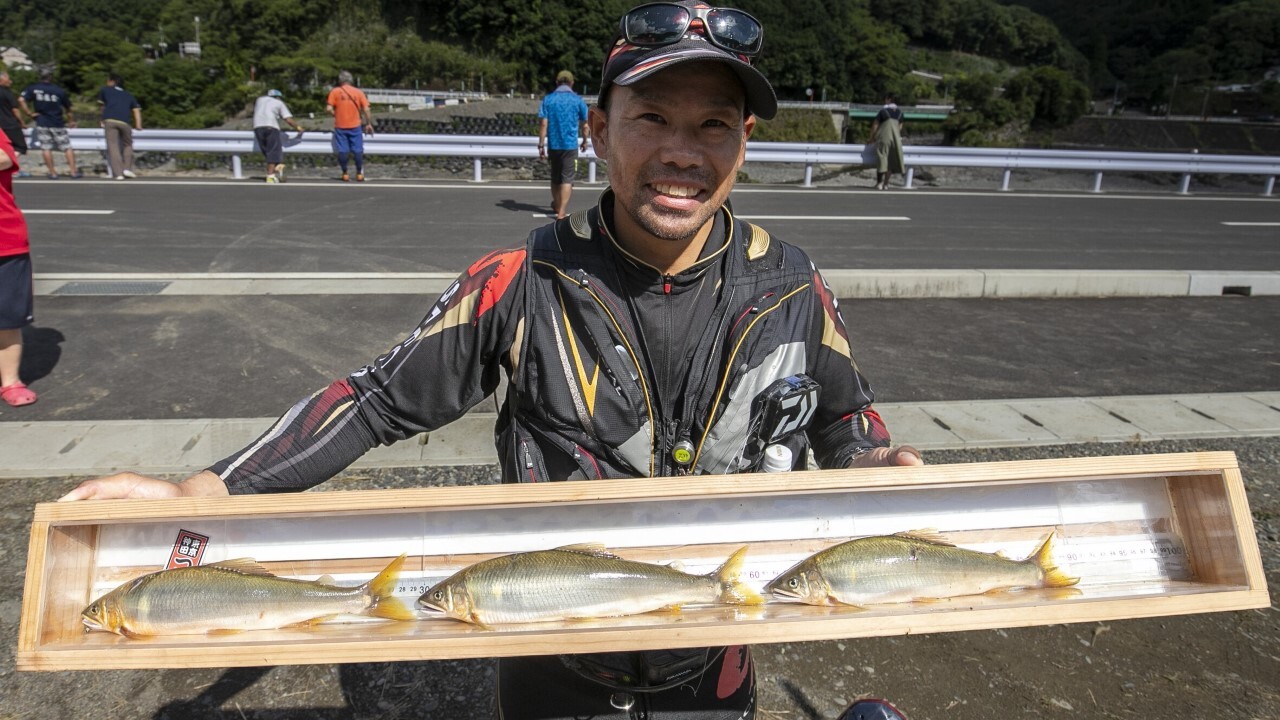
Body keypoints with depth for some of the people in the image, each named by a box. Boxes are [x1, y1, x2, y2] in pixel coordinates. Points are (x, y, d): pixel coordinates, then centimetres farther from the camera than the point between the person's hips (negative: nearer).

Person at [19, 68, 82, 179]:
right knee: (67, 147, 5)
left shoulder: (33, 89, 0)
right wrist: (71, 121, 20)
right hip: (57, 123, -1)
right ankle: (73, 171, 3)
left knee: (46, 148, 5)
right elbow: (67, 108, 7)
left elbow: (21, 100, -11)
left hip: (41, 123, 1)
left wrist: (30, 113, -3)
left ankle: (52, 173, 5)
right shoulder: (59, 91, -1)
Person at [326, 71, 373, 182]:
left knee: (342, 151, 4)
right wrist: (369, 124, 6)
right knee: (358, 150, 6)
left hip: (340, 126, 0)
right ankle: (359, 174, 9)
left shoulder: (335, 92, -3)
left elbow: (329, 109, -9)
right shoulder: (358, 92, 1)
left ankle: (345, 174, 9)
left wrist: (335, 114, 10)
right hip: (355, 126, 1)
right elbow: (366, 109, -1)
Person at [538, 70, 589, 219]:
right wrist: (584, 141, 22)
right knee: (567, 178, -3)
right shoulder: (578, 100, -1)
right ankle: (561, 212, -11)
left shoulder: (548, 99, 0)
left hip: (553, 145, 2)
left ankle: (557, 206, 34)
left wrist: (541, 145, -3)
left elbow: (543, 124, -6)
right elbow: (584, 125, 6)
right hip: (570, 145, -2)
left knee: (555, 177, 17)